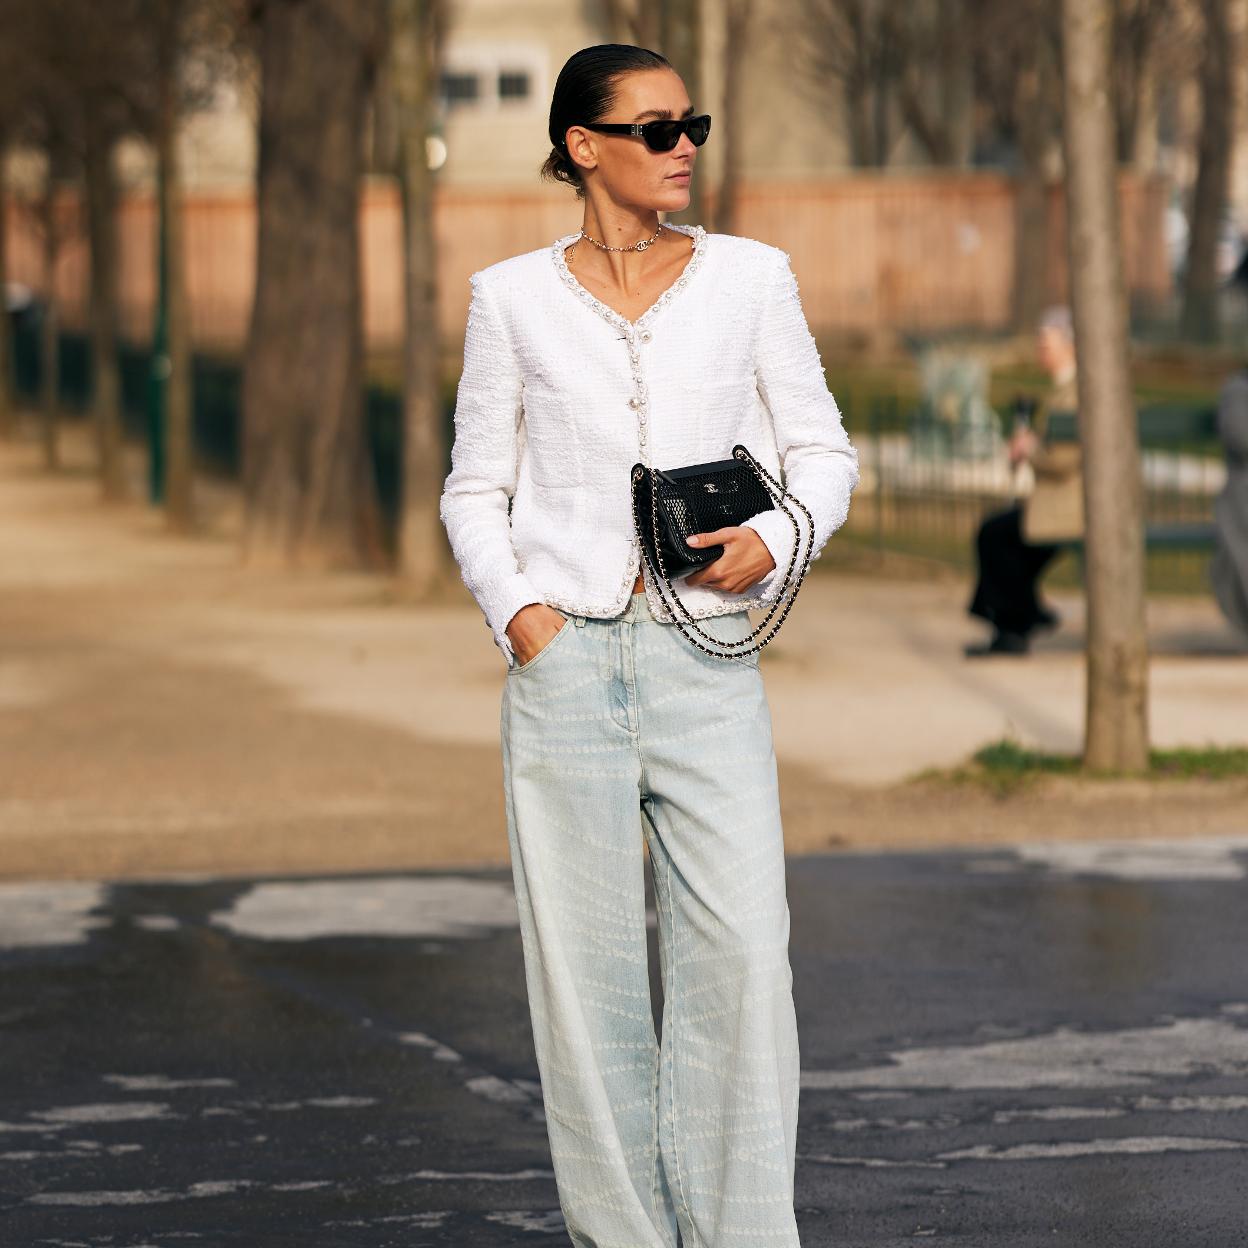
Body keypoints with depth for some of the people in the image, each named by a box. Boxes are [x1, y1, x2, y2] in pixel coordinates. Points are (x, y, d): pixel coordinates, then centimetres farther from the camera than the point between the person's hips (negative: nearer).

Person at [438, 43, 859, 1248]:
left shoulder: (748, 278, 6)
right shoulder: (512, 298, 5)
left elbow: (822, 450, 12)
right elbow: (475, 490, 11)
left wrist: (776, 537, -8)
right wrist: (515, 609, -5)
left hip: (706, 660, 0)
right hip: (566, 658, 0)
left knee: (742, 954, -9)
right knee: (586, 965, 1)